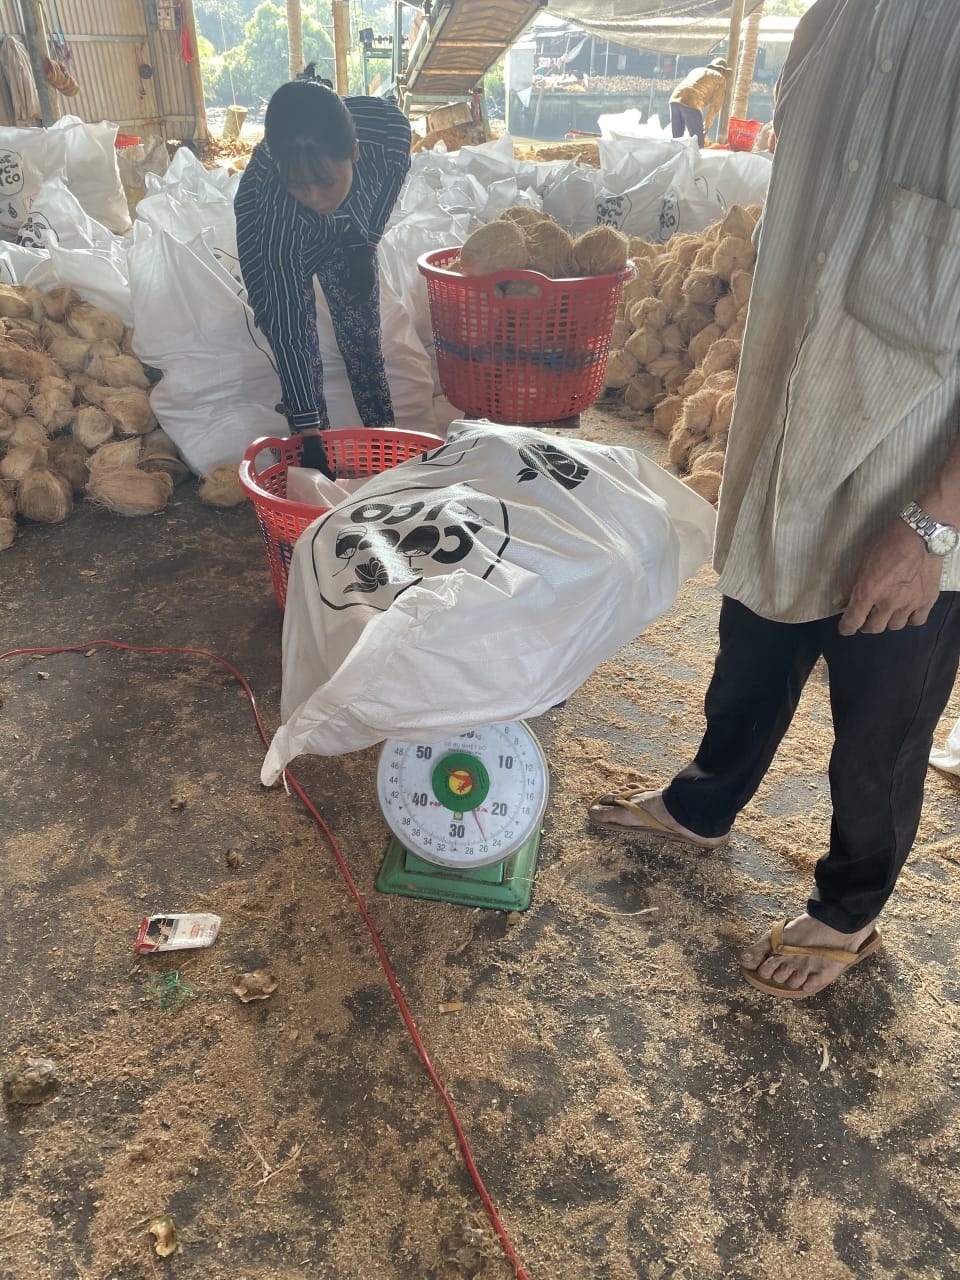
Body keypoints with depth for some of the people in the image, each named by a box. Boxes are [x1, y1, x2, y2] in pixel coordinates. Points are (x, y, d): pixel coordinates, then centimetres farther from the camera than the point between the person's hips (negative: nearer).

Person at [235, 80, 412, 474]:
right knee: (302, 353, -10)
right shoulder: (273, 207, -44)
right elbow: (287, 330, -42)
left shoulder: (388, 126, -37)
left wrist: (365, 247, -7)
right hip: (278, 245, -3)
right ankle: (318, 458, 3)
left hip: (347, 235, 3)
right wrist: (308, 433, -43)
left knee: (364, 341, 4)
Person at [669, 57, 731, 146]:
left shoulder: (697, 70, 34)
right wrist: (706, 126, 18)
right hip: (691, 104, -6)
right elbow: (716, 105, 10)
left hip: (675, 99, 6)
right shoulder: (720, 79, 16)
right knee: (697, 141, -2)